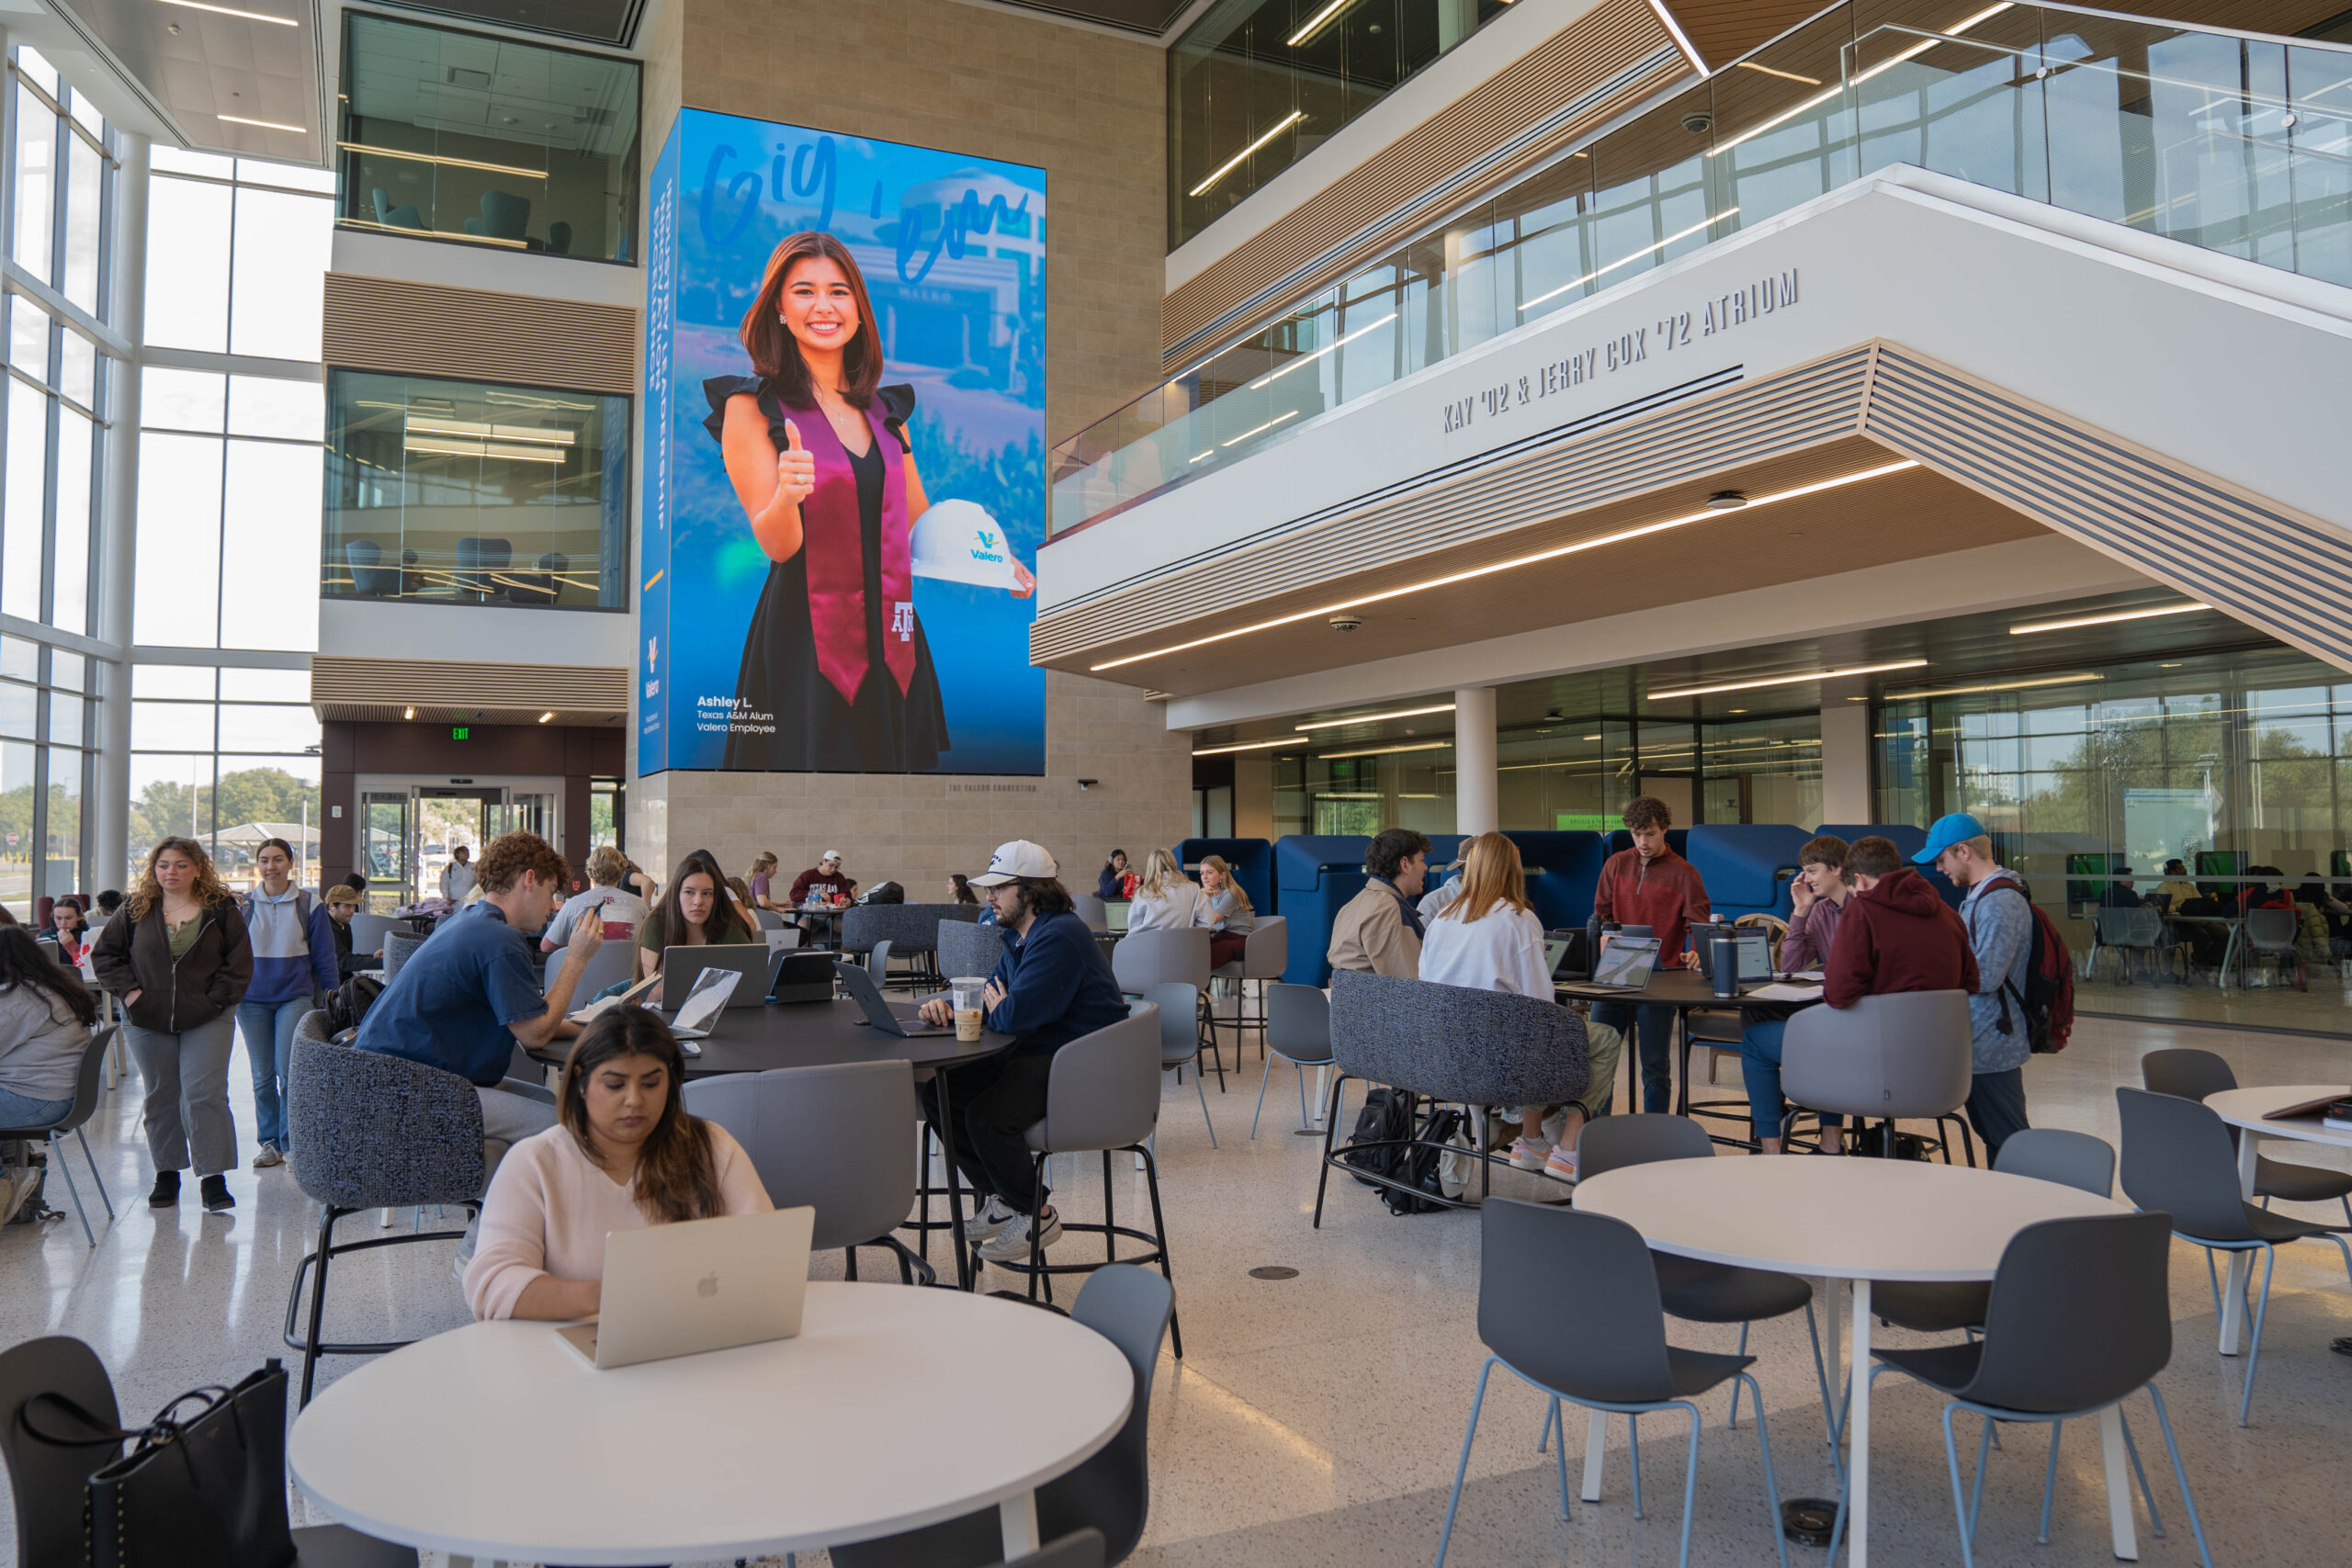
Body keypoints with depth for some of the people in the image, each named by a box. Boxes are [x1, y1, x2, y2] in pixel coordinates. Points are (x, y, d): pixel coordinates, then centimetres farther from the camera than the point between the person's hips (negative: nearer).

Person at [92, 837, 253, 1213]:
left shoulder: (220, 910, 0)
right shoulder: (135, 910, 5)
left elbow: (239, 962, 1)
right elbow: (104, 954, 12)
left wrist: (216, 998, -8)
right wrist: (128, 990, -2)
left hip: (207, 1020, -2)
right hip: (148, 1020, 3)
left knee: (205, 1094, -9)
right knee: (160, 1097, 10)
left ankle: (212, 1177, -6)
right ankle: (166, 1174, 22)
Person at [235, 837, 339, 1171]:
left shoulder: (309, 905, 0)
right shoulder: (244, 905, 4)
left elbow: (324, 957, 4)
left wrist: (332, 1001, 3)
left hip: (295, 997, -2)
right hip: (253, 999, 2)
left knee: (288, 1069, -11)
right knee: (262, 1076, 7)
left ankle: (292, 1143, 1)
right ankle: (269, 1141, 18)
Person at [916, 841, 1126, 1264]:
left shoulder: (1059, 937, -21)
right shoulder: (1021, 935, 13)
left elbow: (1015, 1015, -28)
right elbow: (994, 994, 19)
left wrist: (995, 1009, -3)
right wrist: (949, 1007, -3)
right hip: (1035, 1055, 11)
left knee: (987, 1116, -28)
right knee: (941, 1091, 3)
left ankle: (1035, 1215, -5)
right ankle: (998, 1198, 14)